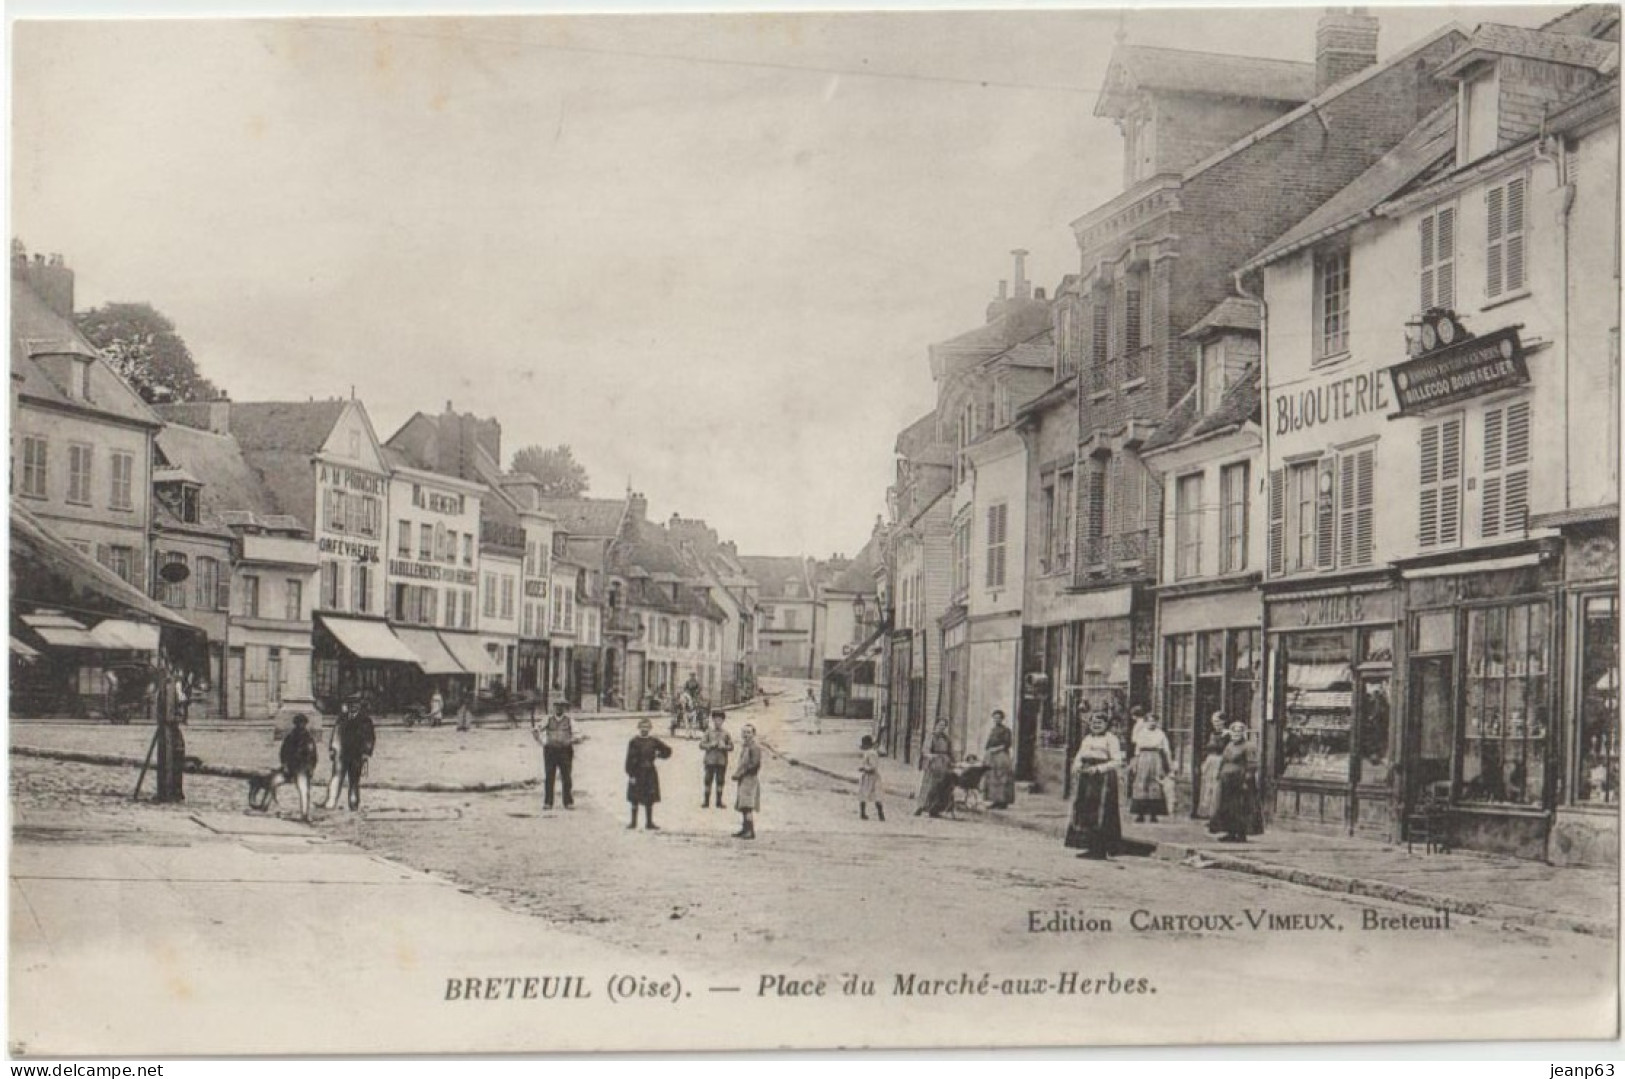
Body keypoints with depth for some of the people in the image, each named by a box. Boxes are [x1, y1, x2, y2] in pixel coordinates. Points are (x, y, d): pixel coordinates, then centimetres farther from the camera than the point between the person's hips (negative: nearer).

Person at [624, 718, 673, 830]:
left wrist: (658, 755, 1)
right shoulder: (634, 742, -6)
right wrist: (631, 774, -14)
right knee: (635, 800, 4)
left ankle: (649, 823, 14)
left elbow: (667, 750, 13)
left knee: (649, 800, 6)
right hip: (637, 774, -3)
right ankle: (633, 822, 14)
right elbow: (630, 759, -9)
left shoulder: (654, 741, 4)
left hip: (650, 773, 3)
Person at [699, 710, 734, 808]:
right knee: (708, 781, -1)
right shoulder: (708, 733, 6)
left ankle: (719, 801, 8)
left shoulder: (726, 734, 9)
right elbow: (701, 745, 1)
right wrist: (711, 745, -14)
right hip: (710, 761, -1)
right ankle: (706, 801, 2)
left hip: (722, 762, 1)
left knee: (720, 781, 2)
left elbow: (731, 747, 7)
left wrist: (724, 746, -12)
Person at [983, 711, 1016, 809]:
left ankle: (1004, 802, -10)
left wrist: (997, 749, -17)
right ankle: (995, 802, 5)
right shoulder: (992, 730, 19)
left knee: (1002, 778, -10)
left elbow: (1007, 744, -10)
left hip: (1001, 756, -7)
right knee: (992, 779, 3)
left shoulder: (1005, 730, -2)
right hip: (992, 757, 7)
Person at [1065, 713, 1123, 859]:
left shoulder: (1110, 739, -4)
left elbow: (1116, 761, -11)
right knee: (1084, 811, 4)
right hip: (1086, 778, 7)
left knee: (1100, 814, -8)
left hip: (1103, 778, -7)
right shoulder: (1087, 739, 18)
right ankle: (1091, 848, 10)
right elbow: (1079, 757, 19)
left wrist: (1098, 768, -20)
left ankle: (1100, 850, -5)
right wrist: (1077, 765, -4)